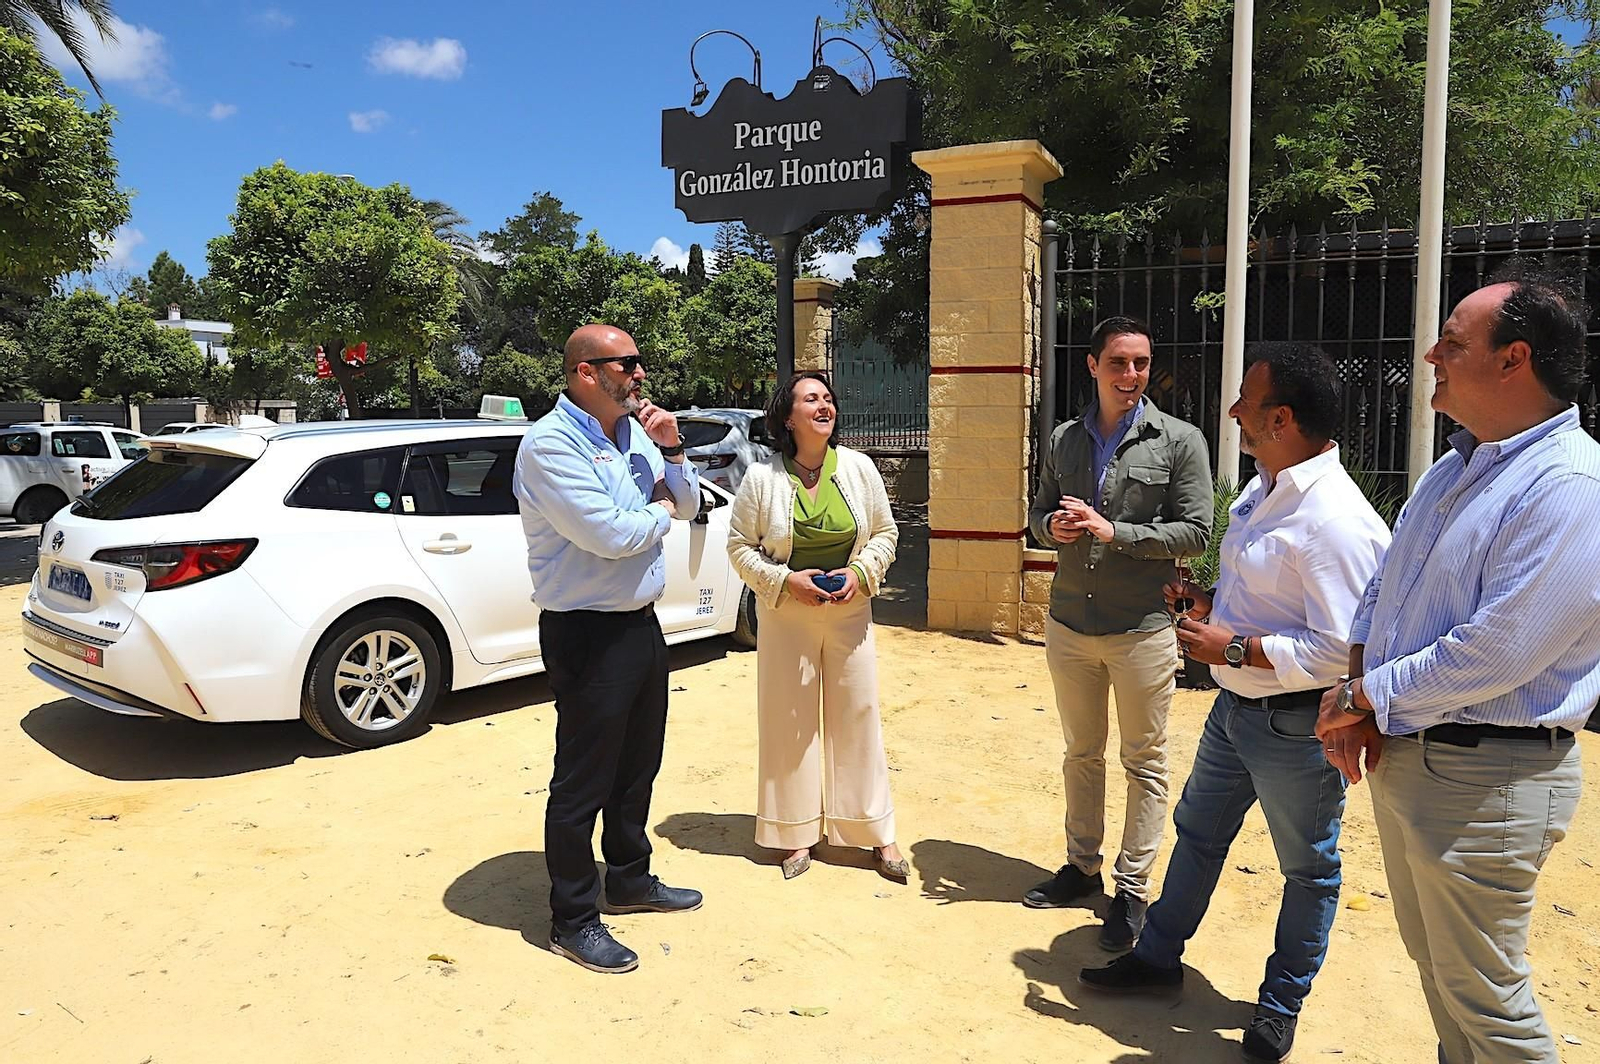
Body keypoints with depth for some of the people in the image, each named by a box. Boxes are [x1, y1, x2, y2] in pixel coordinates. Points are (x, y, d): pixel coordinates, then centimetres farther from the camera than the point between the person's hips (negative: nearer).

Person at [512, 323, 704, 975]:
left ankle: (630, 880, 40)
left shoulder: (635, 432, 8)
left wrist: (670, 449, -3)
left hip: (641, 622, 9)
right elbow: (610, 536, -27)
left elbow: (687, 506, 14)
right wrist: (659, 511, -7)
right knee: (583, 780, 3)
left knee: (637, 766, 21)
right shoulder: (551, 444, -18)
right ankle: (573, 920, 19)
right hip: (586, 633, -9)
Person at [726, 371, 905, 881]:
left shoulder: (859, 467, -2)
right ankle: (797, 835, 22)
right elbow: (740, 546, -2)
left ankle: (878, 834, 20)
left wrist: (860, 573, -11)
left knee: (858, 716, 7)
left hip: (850, 611, 2)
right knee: (790, 721, 7)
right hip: (785, 616, -1)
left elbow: (885, 533, 6)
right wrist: (786, 580, -15)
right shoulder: (761, 477, -8)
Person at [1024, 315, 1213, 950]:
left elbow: (1196, 531, -10)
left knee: (1144, 764, 6)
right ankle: (1083, 866, 32)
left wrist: (1114, 532, -20)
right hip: (1069, 624, 4)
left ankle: (1132, 891, 19)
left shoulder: (1180, 441, -6)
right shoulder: (1063, 440, 7)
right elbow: (1040, 512, 14)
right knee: (1081, 753, 16)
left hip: (1143, 629, -4)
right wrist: (1053, 527, -9)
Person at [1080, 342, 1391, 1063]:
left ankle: (1280, 1006, 34)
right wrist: (1211, 601, 1)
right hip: (1235, 707, 9)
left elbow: (1342, 649, -30)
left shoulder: (1334, 521, -27)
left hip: (1296, 726, -9)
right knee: (1198, 832, 21)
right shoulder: (1263, 491, 4)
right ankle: (1158, 956, 40)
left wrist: (1235, 647, -25)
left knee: (1308, 868, 14)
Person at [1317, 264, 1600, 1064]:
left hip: (1484, 777, -9)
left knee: (1484, 1000, 8)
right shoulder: (1453, 469, 9)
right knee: (1435, 966, 24)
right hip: (1399, 753, 9)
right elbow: (1380, 593, 12)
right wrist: (1352, 698, -2)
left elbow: (1494, 653, -26)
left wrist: (1364, 698, -14)